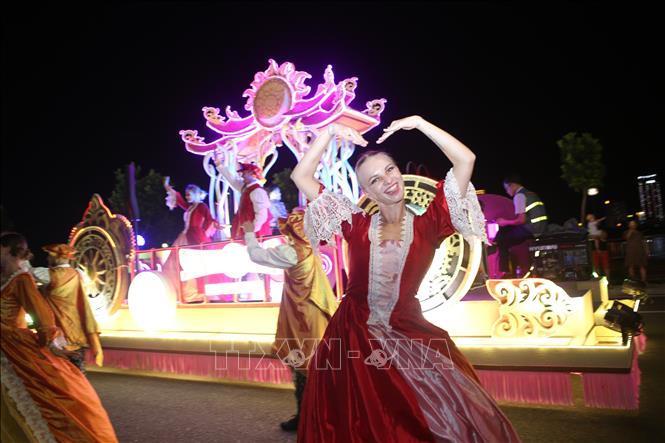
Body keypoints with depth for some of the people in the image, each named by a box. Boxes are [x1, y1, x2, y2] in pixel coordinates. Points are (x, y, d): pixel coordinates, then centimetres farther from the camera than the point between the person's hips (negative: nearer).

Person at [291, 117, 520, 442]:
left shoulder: (427, 225, 1)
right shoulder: (358, 226, 3)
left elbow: (465, 160, -5)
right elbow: (300, 177, 3)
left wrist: (417, 122, -2)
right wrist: (330, 132, 1)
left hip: (408, 337, 0)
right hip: (353, 340, 1)